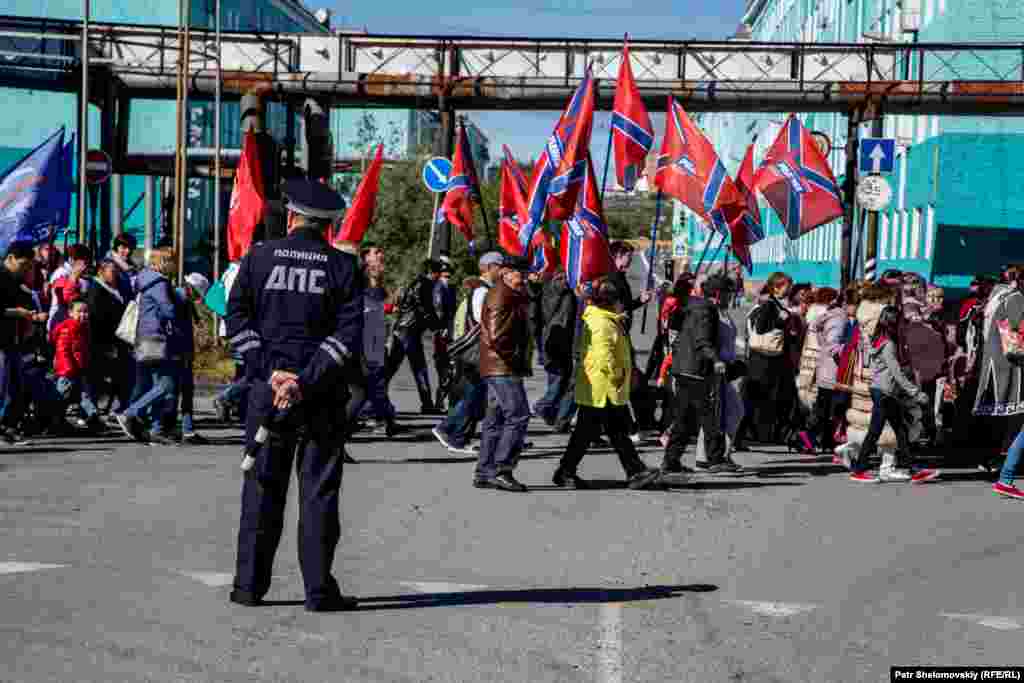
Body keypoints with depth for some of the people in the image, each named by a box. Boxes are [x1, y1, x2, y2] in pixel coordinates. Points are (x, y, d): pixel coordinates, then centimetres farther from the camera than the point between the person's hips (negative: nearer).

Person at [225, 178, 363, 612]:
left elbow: (237, 319, -3)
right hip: (323, 394, -1)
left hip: (268, 386, 1)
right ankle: (319, 589, 4)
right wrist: (306, 381, -13)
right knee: (319, 491, 3)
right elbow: (348, 336, -9)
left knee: (262, 487, 9)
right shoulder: (344, 267, 0)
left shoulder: (259, 257, 4)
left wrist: (270, 372, -7)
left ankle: (249, 584, 13)